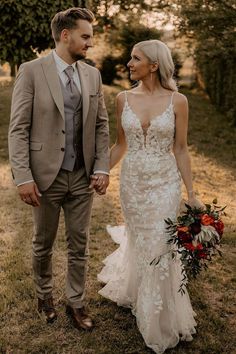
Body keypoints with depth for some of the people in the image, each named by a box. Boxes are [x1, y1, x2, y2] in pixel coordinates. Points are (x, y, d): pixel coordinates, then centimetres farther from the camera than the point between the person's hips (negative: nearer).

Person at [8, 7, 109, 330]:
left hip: (83, 176, 4)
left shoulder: (92, 74, 6)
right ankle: (44, 294, 40)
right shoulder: (31, 71, -8)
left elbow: (101, 125, 8)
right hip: (46, 176, -3)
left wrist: (102, 168, -1)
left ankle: (76, 303, 31)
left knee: (79, 245, 12)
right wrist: (23, 177, -15)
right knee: (43, 244, 15)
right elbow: (18, 129, -10)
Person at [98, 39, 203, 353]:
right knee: (140, 243, 14)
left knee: (159, 248, 2)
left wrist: (192, 194, -5)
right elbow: (120, 145, 8)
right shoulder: (123, 99, -1)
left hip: (164, 183, -2)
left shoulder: (177, 101, -8)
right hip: (132, 182, 2)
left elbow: (180, 150, -4)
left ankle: (160, 319, 27)